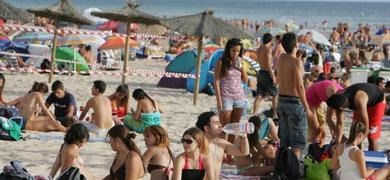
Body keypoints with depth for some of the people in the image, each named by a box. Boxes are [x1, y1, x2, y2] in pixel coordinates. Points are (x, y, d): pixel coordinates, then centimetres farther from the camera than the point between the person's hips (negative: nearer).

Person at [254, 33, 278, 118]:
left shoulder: (259, 49, 12)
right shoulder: (268, 49, -12)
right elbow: (268, 63, -20)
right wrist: (273, 76, -20)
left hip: (260, 73, 7)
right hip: (267, 73, -7)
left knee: (259, 96, 5)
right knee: (275, 94, 5)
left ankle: (254, 114, -2)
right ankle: (274, 115, 5)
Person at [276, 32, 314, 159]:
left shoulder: (281, 58, 5)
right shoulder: (296, 62, -16)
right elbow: (299, 86, -21)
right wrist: (307, 108, -17)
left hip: (281, 101, 7)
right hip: (294, 102, -7)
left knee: (284, 139, 16)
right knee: (297, 141, -1)